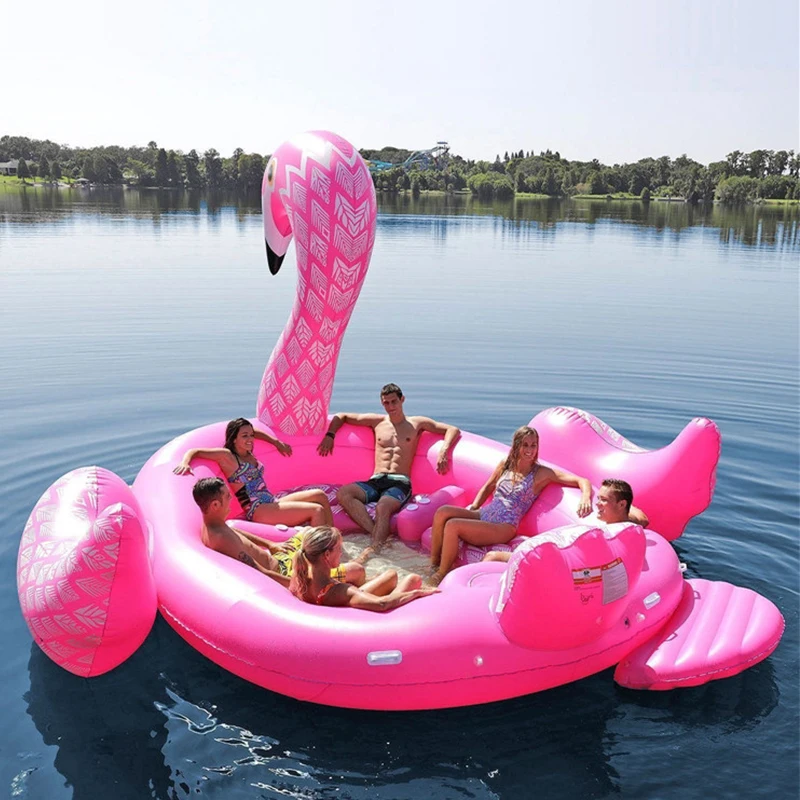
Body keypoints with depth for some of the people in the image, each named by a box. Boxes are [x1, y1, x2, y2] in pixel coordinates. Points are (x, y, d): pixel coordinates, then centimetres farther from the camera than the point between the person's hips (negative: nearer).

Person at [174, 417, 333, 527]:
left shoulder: (248, 453, 15)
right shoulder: (227, 456, -8)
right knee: (316, 510, -19)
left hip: (273, 502, 9)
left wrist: (277, 442, 35)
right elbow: (194, 452, -13)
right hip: (258, 510, -9)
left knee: (319, 495, 0)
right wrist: (185, 463, -32)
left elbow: (254, 432, 35)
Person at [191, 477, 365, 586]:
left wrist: (269, 544, 20)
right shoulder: (220, 538, -34)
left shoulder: (211, 523, -3)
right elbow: (263, 574, -32)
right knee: (357, 571, -8)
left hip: (275, 559, 11)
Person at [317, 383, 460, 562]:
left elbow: (453, 430, 10)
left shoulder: (417, 423, 16)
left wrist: (443, 451, -8)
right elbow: (341, 417, 31)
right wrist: (329, 435, 13)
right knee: (343, 494, -29)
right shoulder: (377, 421, 22)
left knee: (382, 506, -38)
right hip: (375, 481, 3)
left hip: (400, 482, -3)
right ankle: (377, 535, -38)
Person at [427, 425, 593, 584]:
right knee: (443, 512, -21)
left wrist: (585, 497, -30)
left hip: (504, 527, -6)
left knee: (452, 525, -26)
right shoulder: (505, 465, 11)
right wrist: (473, 506, 8)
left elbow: (582, 481, -9)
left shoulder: (542, 473, -4)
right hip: (484, 515, 6)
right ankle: (434, 564, -6)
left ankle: (442, 575, -8)